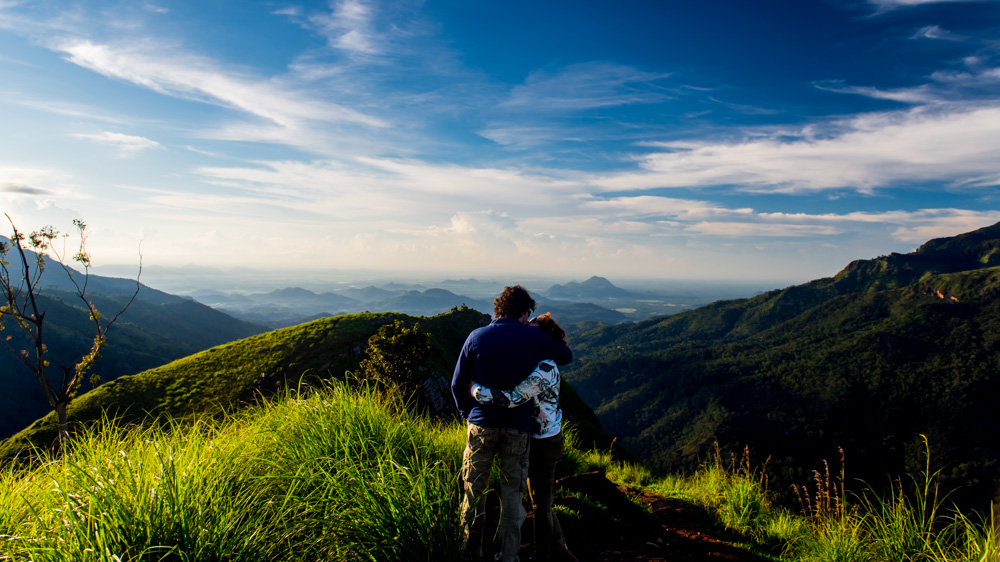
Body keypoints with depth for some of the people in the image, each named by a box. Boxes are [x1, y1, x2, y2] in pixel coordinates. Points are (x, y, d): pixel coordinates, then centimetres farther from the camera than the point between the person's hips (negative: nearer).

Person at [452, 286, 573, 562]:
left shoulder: (477, 337, -2)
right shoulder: (533, 337, -4)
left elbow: (458, 385, 2)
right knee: (512, 495, 11)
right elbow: (567, 355, 12)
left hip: (481, 425, 1)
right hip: (517, 426, 0)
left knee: (473, 492, 13)